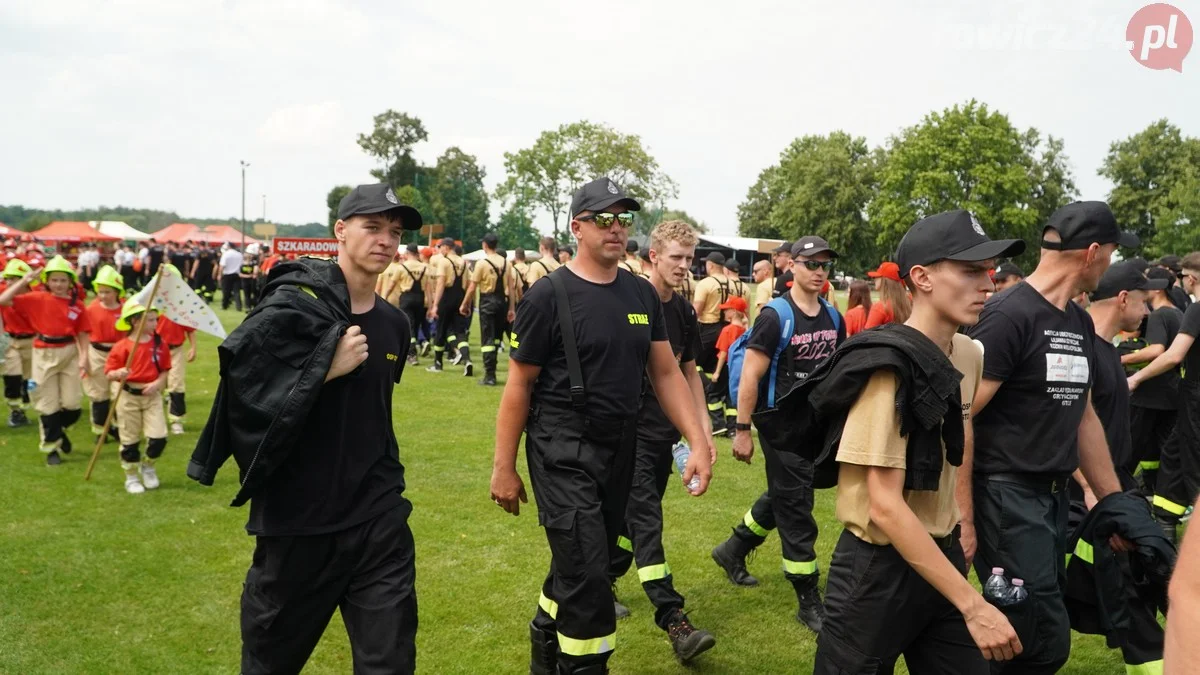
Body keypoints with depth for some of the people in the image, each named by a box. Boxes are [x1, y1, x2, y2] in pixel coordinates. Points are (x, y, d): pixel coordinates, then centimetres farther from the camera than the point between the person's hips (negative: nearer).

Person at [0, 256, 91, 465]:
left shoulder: (77, 304, 1)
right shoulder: (37, 299, -2)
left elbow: (82, 334, 4)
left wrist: (83, 358, -5)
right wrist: (25, 280, -10)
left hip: (70, 353, 1)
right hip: (45, 354, -1)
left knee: (72, 404, 2)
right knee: (48, 405, 6)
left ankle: (59, 430, 35)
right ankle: (51, 447, 21)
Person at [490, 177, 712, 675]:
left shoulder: (643, 295, 5)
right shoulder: (549, 296, -11)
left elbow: (666, 373, 9)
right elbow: (519, 386, -7)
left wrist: (699, 442, 0)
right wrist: (504, 467, -6)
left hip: (620, 450, 6)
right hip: (563, 451, -6)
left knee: (581, 565, 18)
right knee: (588, 573, -9)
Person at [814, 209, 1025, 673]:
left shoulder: (970, 355, 1)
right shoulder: (891, 365, -22)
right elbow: (885, 507, -25)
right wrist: (972, 604, -26)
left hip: (941, 555, 7)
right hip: (878, 568, -7)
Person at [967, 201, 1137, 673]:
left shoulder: (1081, 323, 11)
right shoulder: (1009, 315, -16)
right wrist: (961, 518, -21)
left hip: (1054, 495, 9)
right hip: (1006, 496, -9)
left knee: (1037, 630, 15)